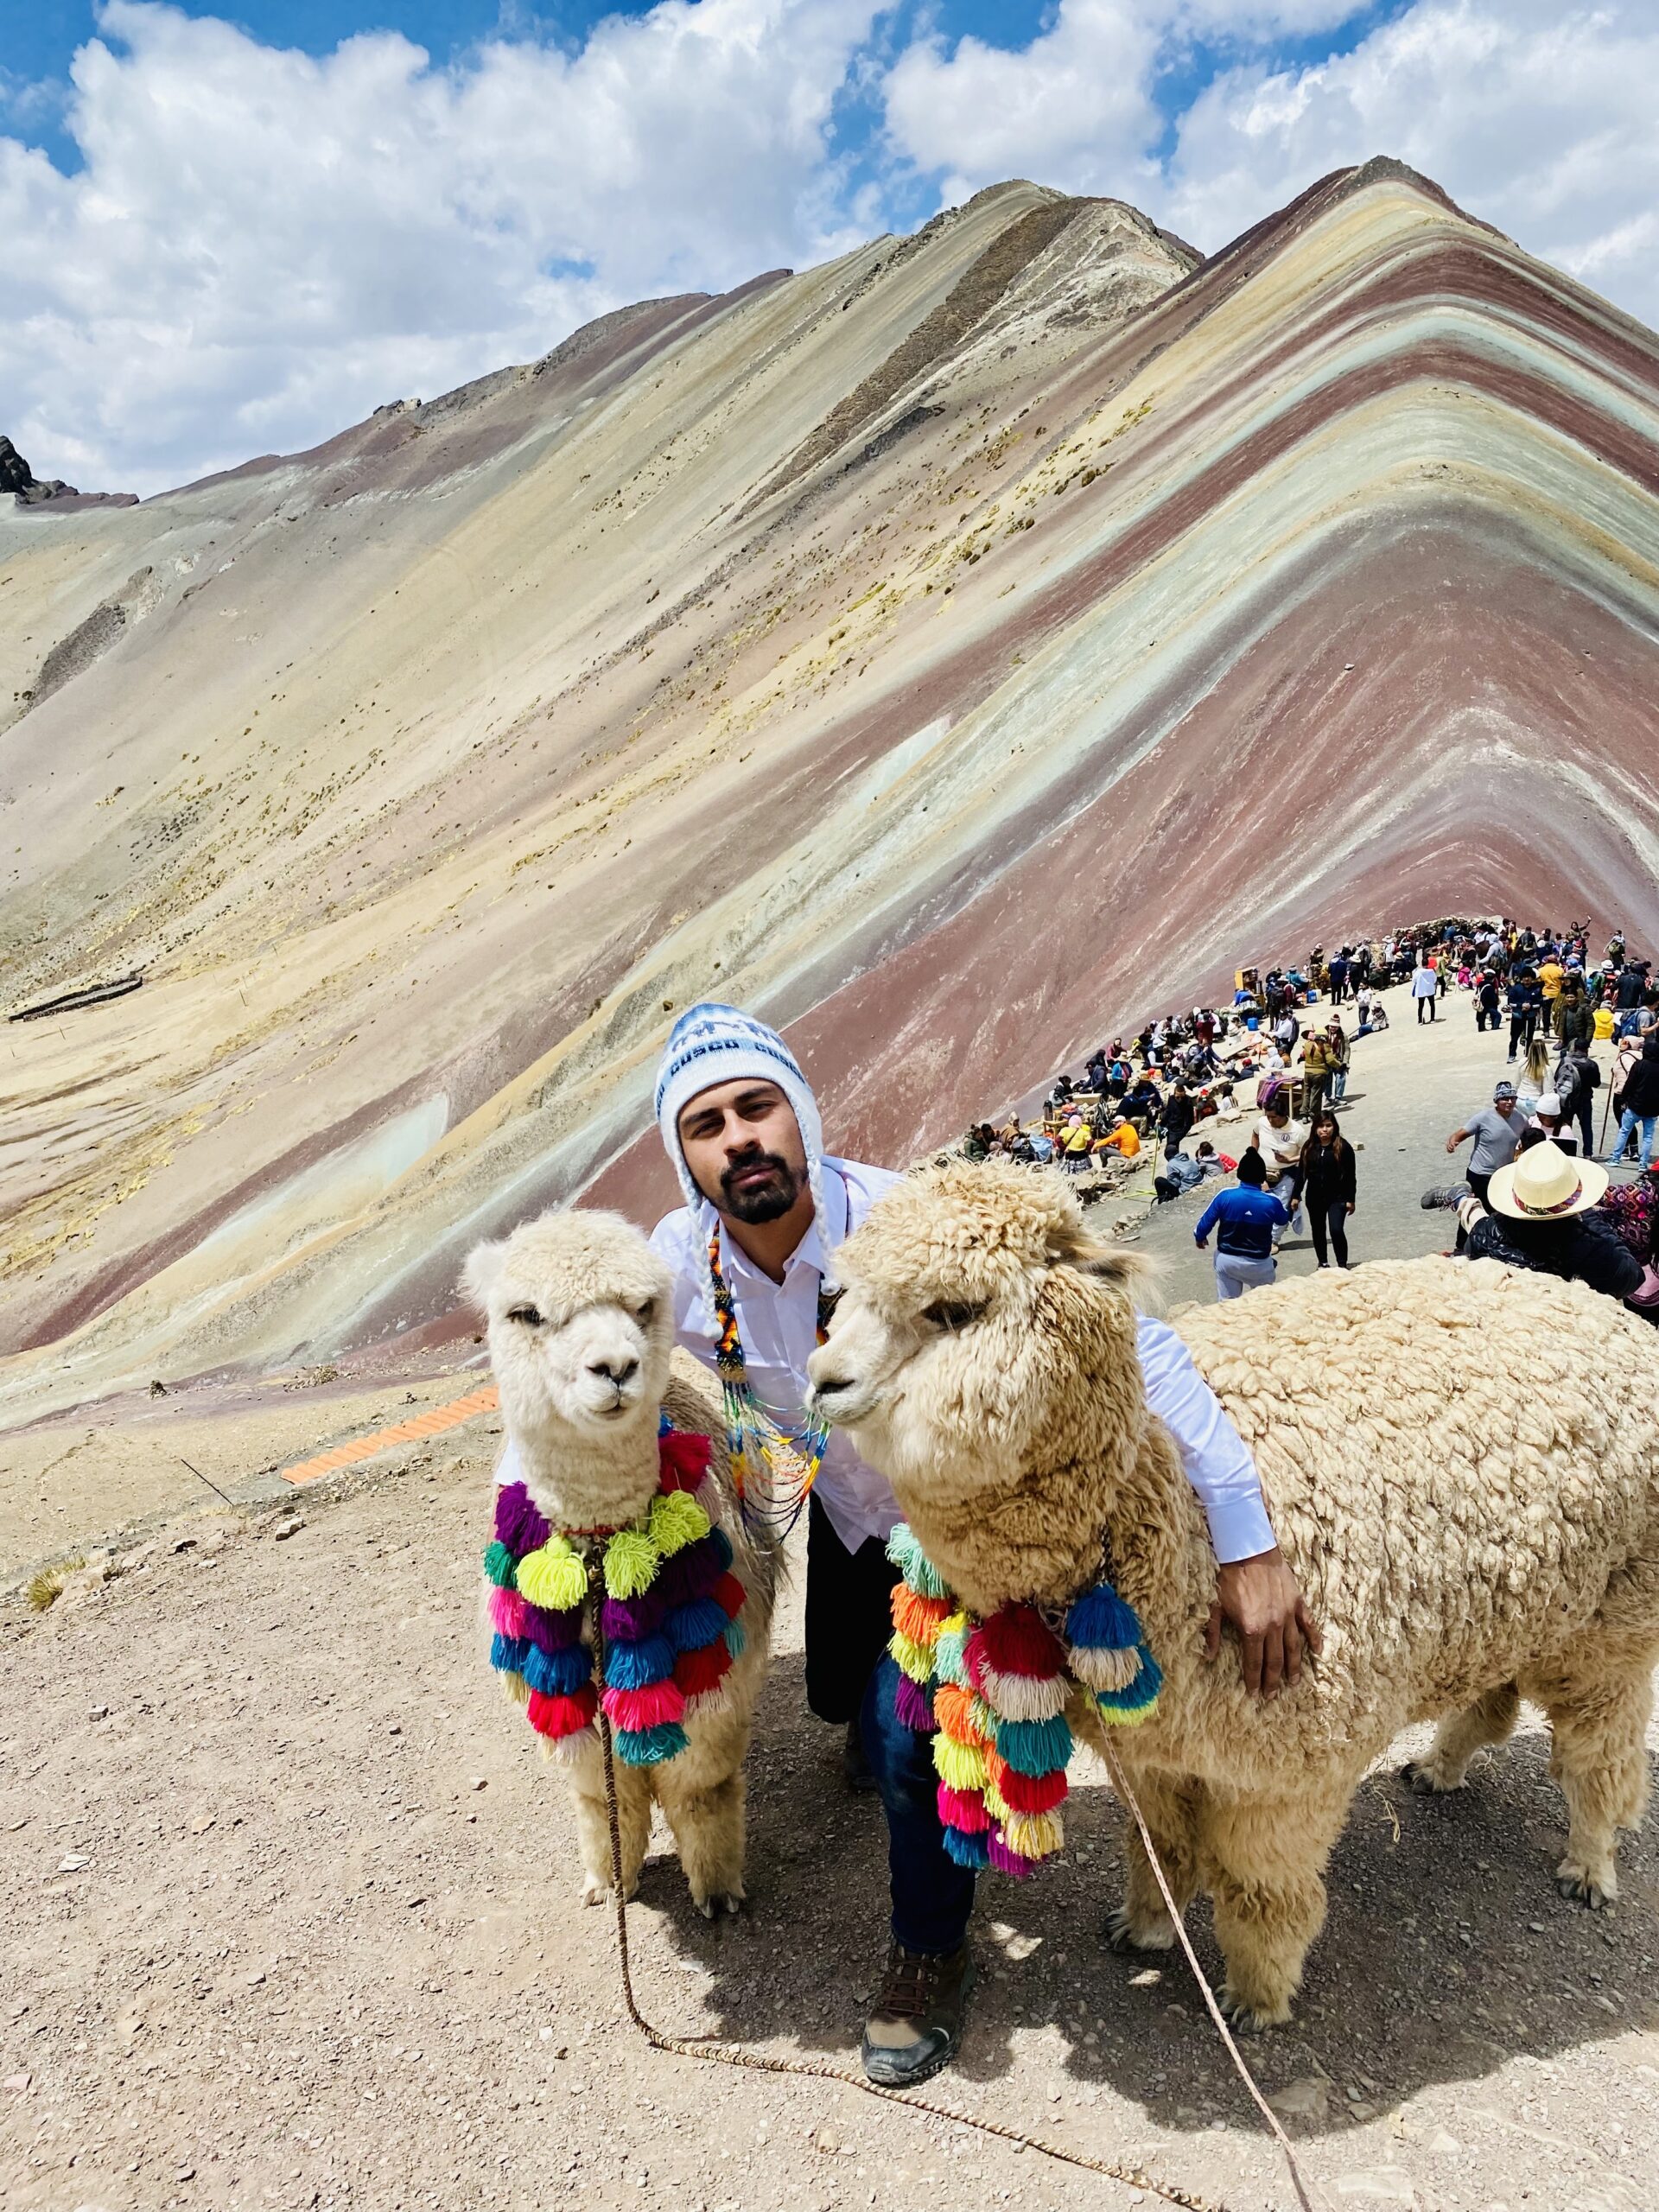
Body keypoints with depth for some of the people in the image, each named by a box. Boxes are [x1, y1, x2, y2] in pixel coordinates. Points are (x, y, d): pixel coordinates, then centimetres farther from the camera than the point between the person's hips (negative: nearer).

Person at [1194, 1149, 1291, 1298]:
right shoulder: (1271, 1202, -14)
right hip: (1258, 1264, -1)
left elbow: (1205, 1222, -6)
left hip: (1226, 1260, 1)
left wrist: (1199, 1237, 16)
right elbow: (1284, 1223, 9)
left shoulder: (1225, 1196, -15)